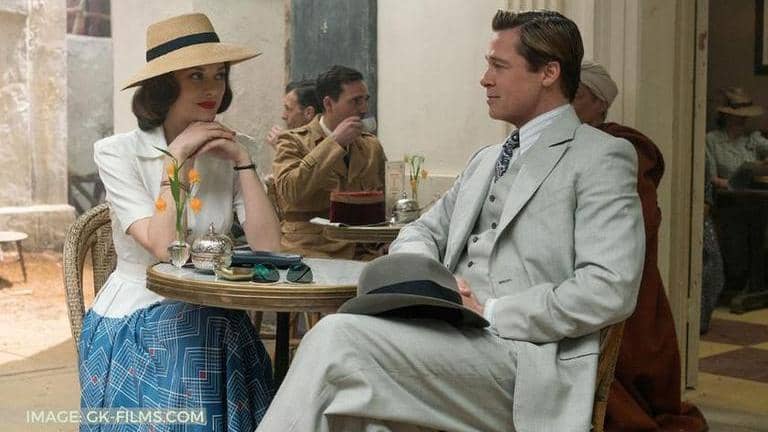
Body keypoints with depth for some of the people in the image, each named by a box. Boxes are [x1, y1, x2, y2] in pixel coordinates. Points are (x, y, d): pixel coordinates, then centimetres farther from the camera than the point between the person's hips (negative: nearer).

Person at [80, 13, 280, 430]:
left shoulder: (226, 154, 3)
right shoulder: (118, 153, -9)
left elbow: (268, 246, -11)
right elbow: (165, 248, -23)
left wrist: (242, 160, -12)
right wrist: (176, 160, -19)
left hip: (214, 326, 3)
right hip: (136, 327, -3)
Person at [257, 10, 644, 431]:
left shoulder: (602, 157, -1)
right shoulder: (485, 159, 23)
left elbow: (609, 290, -12)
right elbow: (421, 233, 25)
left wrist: (491, 313, -14)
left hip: (517, 356, -6)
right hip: (450, 336, 6)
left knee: (337, 336, -23)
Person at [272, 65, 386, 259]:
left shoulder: (372, 146, 17)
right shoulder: (294, 141, 3)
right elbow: (288, 191, -16)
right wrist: (334, 142, -13)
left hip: (363, 252, 5)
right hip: (310, 251, -4)